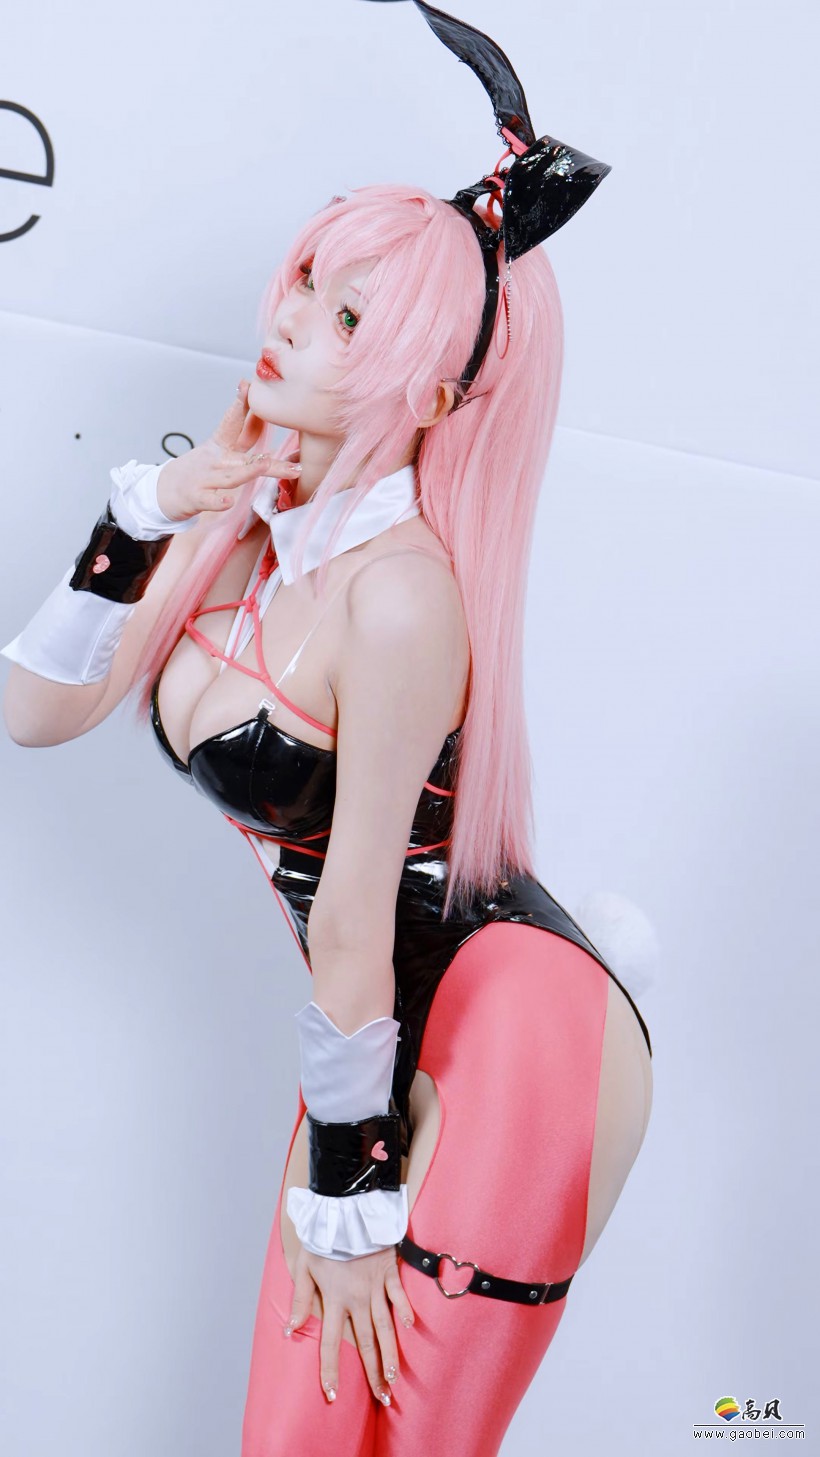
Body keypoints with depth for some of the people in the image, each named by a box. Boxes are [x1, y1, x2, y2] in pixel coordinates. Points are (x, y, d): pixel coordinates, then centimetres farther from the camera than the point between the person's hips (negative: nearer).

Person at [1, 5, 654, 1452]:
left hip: (518, 1041, -7)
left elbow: (354, 928, -19)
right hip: (383, 1038, 8)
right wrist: (150, 508, -9)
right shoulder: (244, 522, 1)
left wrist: (344, 1201, -10)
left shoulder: (401, 589, -23)